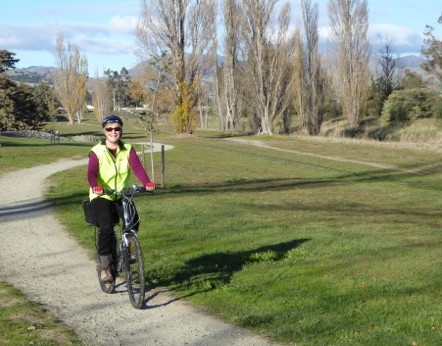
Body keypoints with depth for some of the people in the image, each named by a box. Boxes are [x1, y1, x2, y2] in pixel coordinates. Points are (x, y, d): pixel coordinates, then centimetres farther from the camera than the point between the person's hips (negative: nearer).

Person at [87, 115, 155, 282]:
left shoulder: (128, 150, 0)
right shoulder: (97, 152, -6)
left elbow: (137, 167, -15)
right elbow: (91, 173, -20)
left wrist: (147, 182, -35)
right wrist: (95, 186, -42)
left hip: (122, 196, 3)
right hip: (101, 197, -2)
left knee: (133, 221, -22)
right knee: (106, 228, -22)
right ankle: (105, 267, -7)